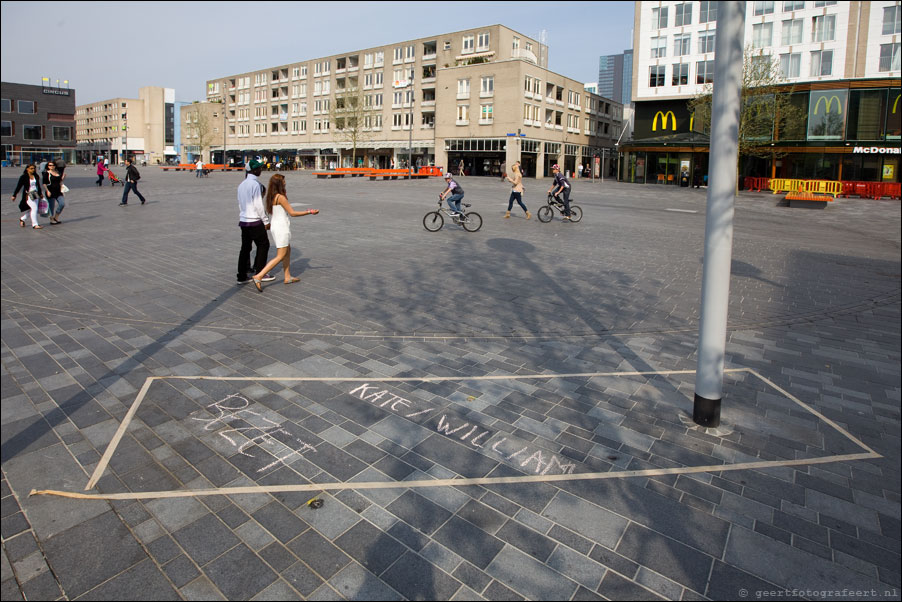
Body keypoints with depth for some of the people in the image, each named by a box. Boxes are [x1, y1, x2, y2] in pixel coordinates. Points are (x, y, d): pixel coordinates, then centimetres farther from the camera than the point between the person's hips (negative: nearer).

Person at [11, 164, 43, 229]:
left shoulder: (36, 176, 8)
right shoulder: (23, 177, -8)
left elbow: (38, 186, 21)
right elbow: (18, 186, -4)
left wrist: (40, 194, 28)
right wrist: (14, 195, -3)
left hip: (35, 194, 6)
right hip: (28, 195, -6)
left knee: (31, 209, 12)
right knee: (34, 208, -12)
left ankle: (22, 219, 36)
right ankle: (35, 224, -7)